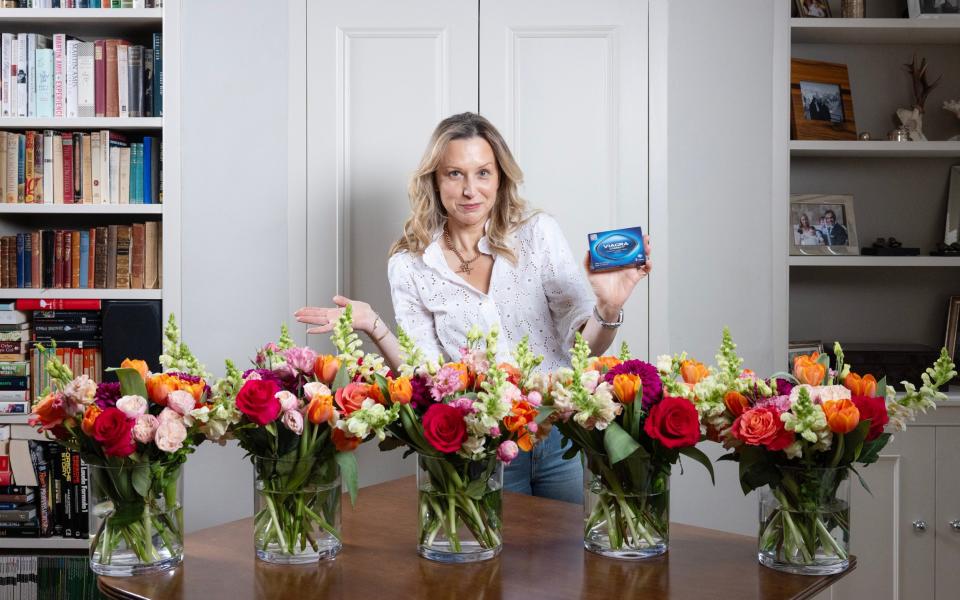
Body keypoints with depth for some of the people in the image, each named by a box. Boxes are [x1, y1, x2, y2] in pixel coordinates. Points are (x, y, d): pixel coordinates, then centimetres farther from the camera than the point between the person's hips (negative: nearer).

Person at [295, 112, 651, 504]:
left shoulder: (538, 232, -3)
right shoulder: (410, 266, -2)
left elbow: (584, 347, -2)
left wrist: (608, 310, -23)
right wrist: (375, 330, -18)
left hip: (561, 435, 1)